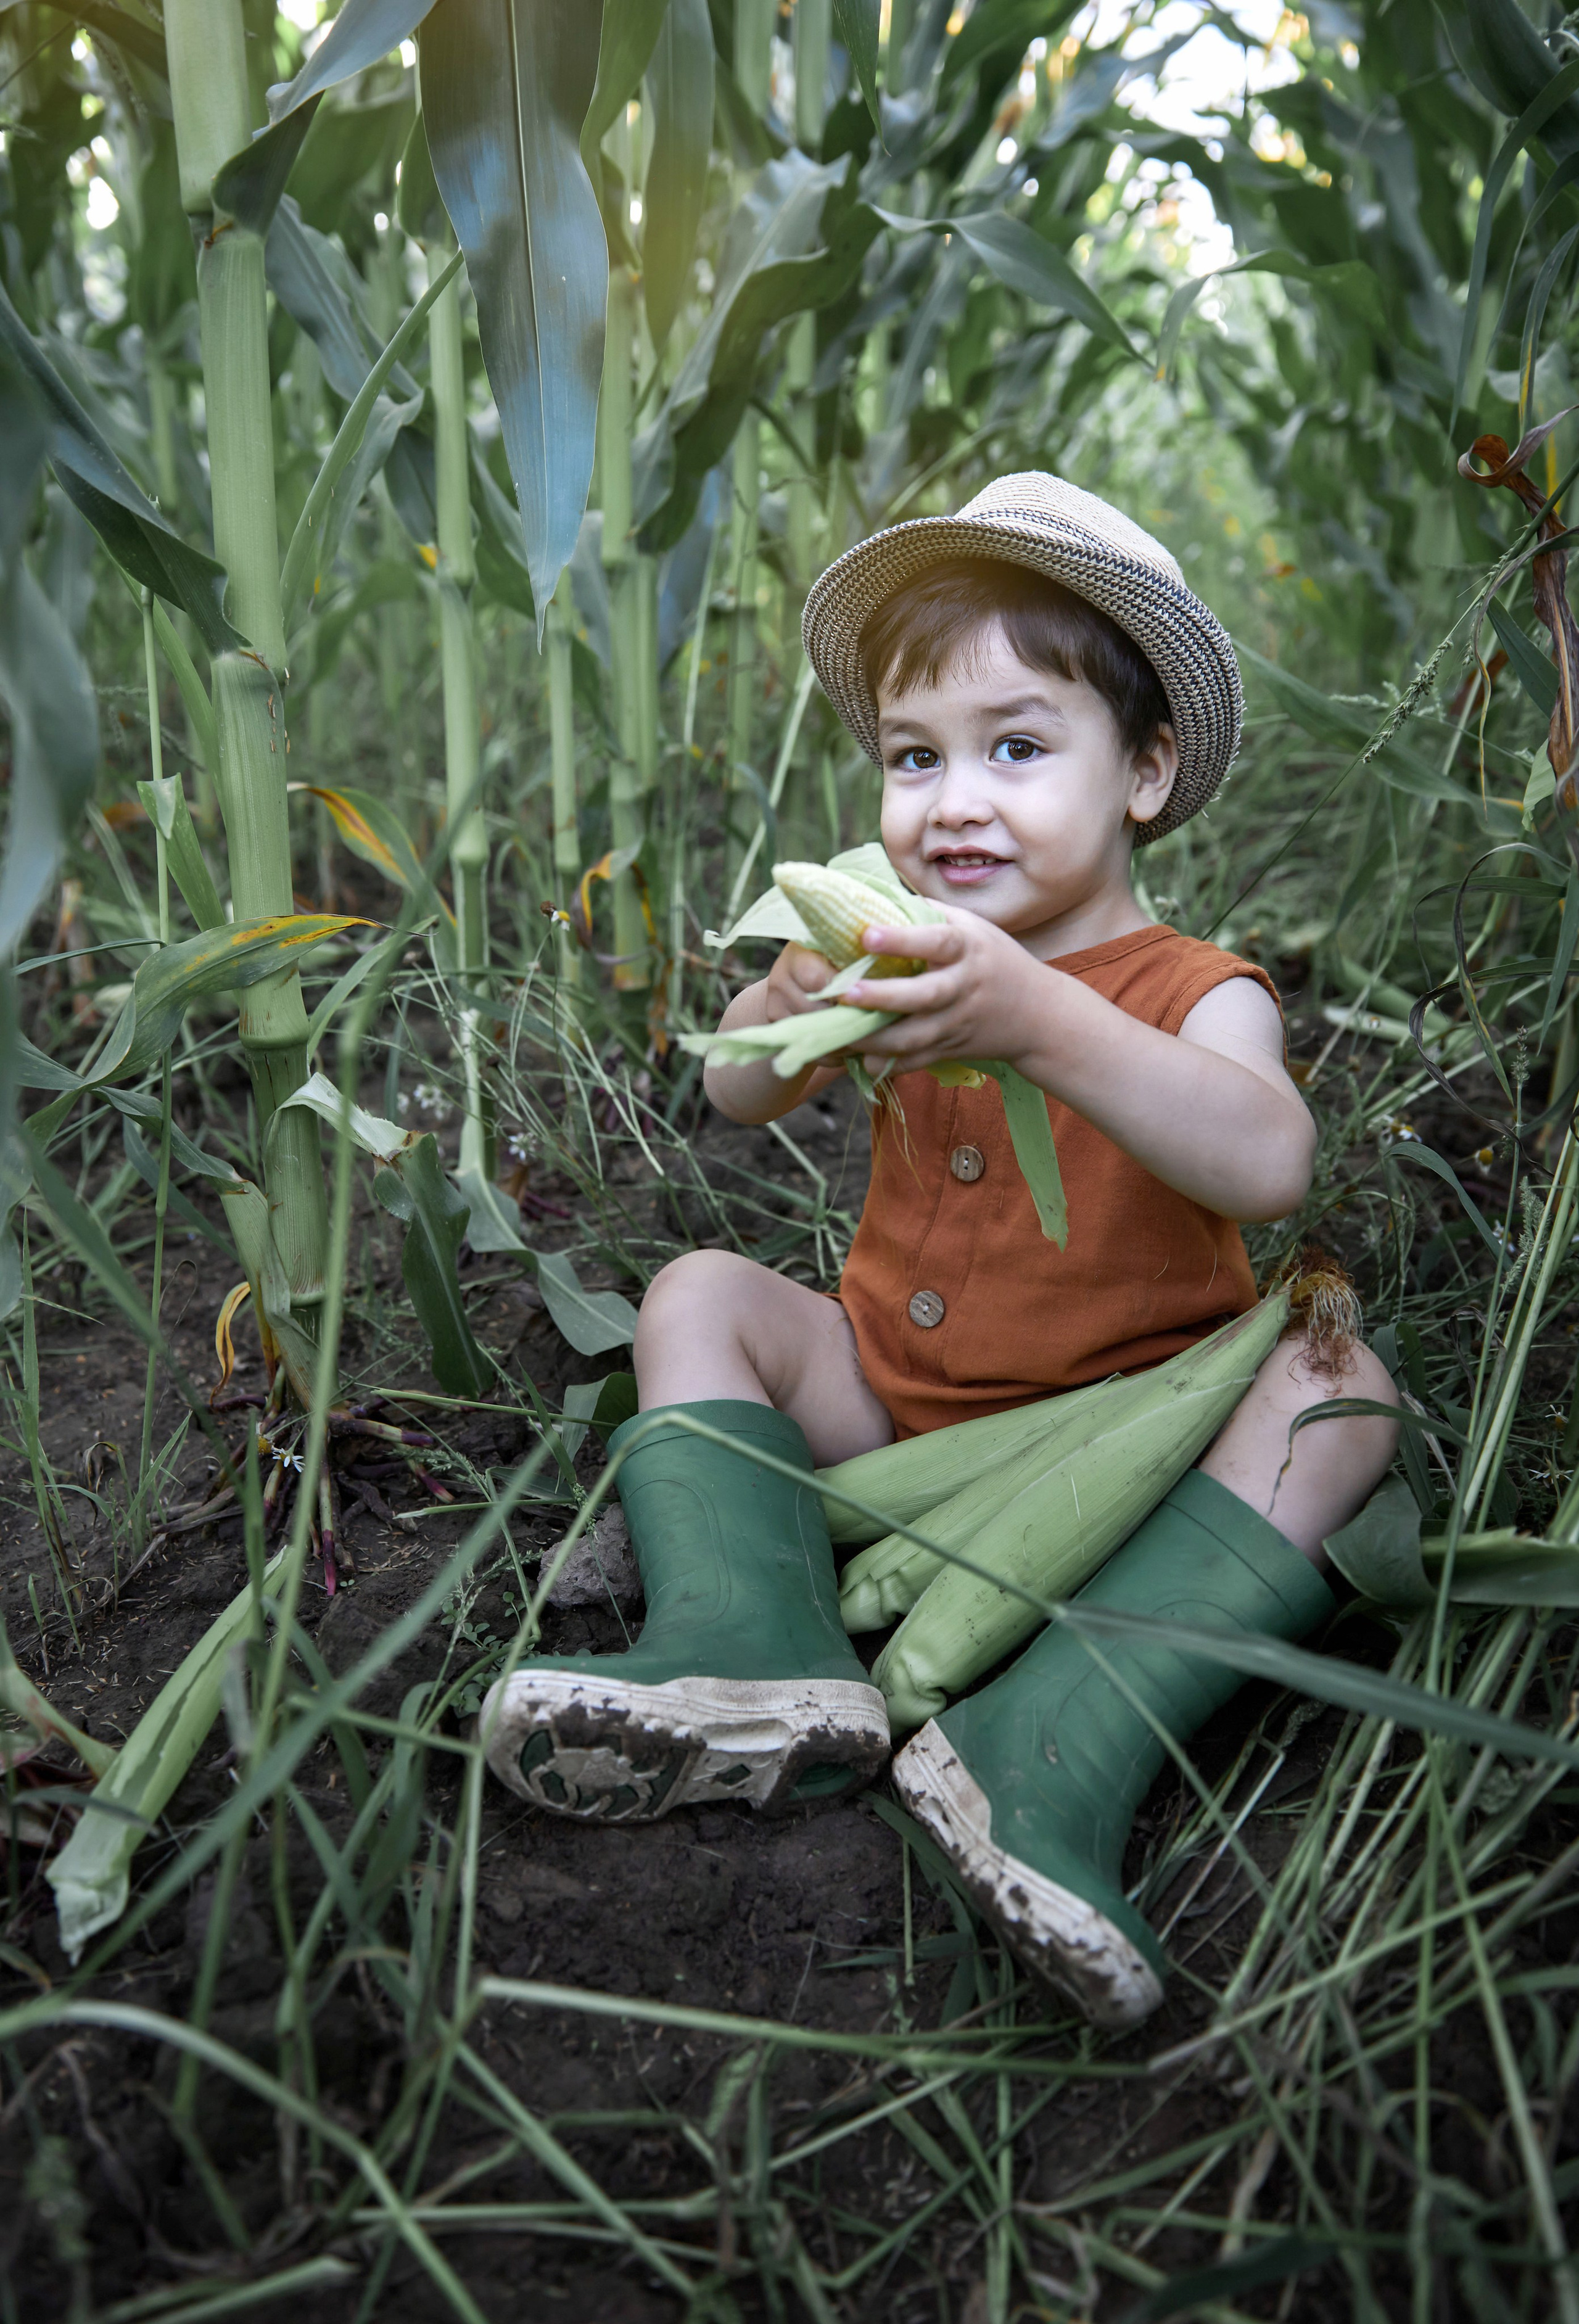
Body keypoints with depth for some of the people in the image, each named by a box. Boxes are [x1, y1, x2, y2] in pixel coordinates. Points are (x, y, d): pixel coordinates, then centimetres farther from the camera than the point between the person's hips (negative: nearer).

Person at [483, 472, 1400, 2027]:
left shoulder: (1196, 992, -12)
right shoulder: (913, 958, 3)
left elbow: (1266, 1167, -33)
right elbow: (734, 1103, -1)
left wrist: (1035, 1018, -45)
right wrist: (789, 1008, -25)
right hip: (889, 1406, 4)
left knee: (1336, 1387, -28)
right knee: (701, 1296, -7)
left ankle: (1051, 1750, -40)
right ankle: (753, 1658, -27)